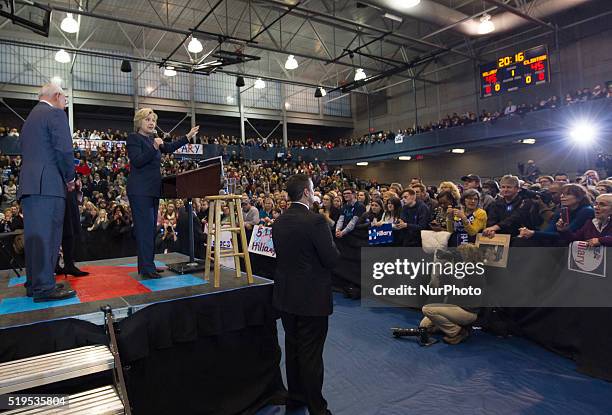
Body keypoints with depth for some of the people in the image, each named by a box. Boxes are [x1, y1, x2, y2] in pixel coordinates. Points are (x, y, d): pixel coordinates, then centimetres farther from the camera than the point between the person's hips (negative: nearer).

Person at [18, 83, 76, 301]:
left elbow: (25, 151, 23)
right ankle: (45, 287, -7)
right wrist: (70, 178, -2)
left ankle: (33, 283, 17)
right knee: (48, 235, -8)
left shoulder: (30, 117, 25)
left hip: (28, 184, 9)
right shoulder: (55, 113, -2)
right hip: (49, 183, -9)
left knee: (33, 235, 11)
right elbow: (64, 150, -14)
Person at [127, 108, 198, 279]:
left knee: (151, 228, 9)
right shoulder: (133, 138, -4)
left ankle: (145, 266, 17)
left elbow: (169, 148, 29)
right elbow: (137, 161, -15)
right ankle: (147, 268, -9)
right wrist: (154, 148, -24)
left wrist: (188, 136, 28)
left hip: (153, 190, 9)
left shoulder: (153, 139, 19)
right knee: (145, 228, -11)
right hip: (140, 191, -9)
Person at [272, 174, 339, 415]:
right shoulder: (316, 221, -21)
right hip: (312, 297, -7)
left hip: (286, 295, 7)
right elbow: (332, 260, -19)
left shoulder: (279, 222, 1)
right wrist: (332, 247, 1)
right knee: (311, 354, 5)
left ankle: (295, 395, 37)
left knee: (292, 347, 20)